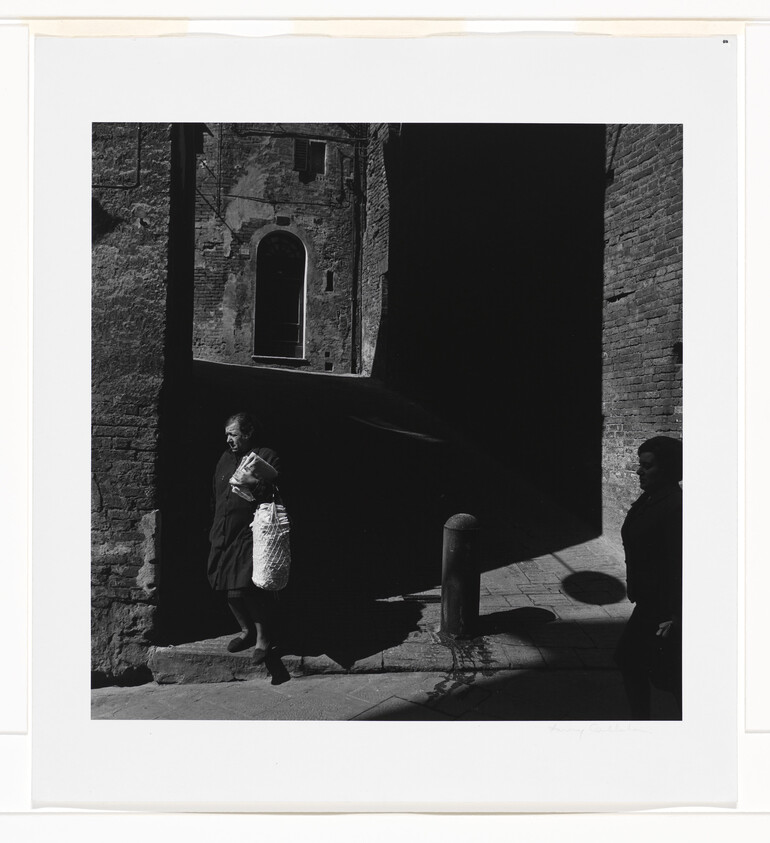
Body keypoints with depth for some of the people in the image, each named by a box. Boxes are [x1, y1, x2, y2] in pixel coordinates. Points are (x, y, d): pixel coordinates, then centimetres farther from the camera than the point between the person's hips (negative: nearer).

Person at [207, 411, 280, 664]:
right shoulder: (226, 458, 17)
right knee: (228, 587, 8)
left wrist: (255, 485, -21)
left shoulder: (267, 457, -3)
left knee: (248, 587, -12)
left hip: (251, 533, -7)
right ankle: (247, 630, 29)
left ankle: (263, 637, 7)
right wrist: (215, 528, 19)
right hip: (224, 534, 7)